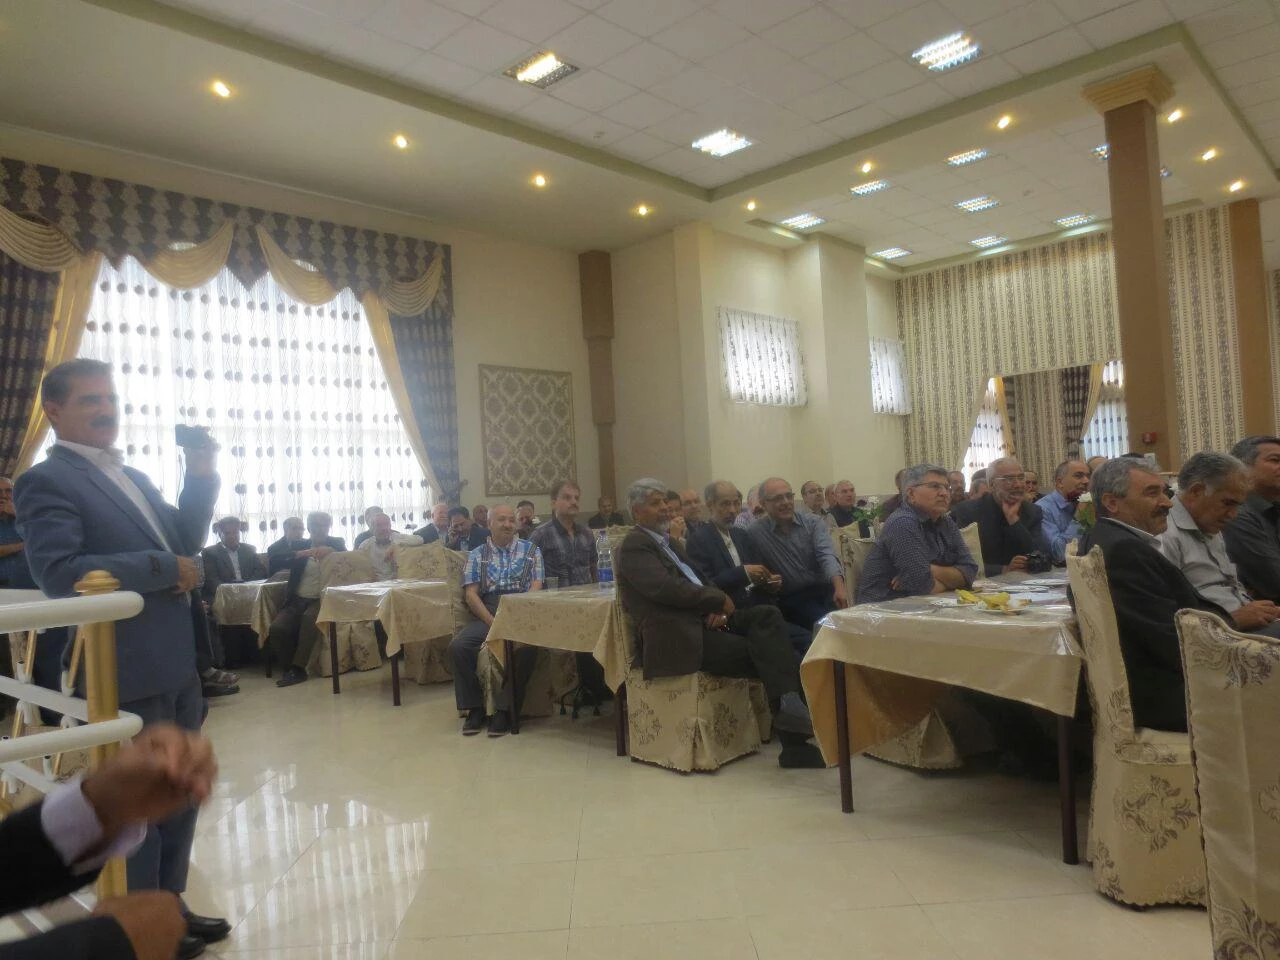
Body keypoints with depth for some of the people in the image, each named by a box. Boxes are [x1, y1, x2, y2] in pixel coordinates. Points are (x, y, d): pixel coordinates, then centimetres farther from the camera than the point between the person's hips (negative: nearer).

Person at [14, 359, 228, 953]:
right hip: (128, 673, -8)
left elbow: (183, 542, 13)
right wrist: (164, 569, -21)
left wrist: (201, 478, 0)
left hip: (177, 662, 8)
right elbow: (58, 573, -23)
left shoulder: (133, 478, 15)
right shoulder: (45, 482, -11)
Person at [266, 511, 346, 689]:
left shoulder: (336, 543, 10)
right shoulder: (301, 545, 13)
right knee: (276, 629, -23)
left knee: (309, 618, -34)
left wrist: (331, 552, -24)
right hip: (298, 600, 3)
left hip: (322, 599, -2)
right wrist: (303, 553, -19)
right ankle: (290, 666, -5)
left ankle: (298, 668, -27)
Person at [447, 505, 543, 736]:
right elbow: (471, 594, 5)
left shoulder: (531, 550, 12)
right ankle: (475, 707, -9)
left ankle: (504, 708, -19)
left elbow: (536, 588, 1)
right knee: (458, 645, -25)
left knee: (525, 646, -34)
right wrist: (493, 623, -12)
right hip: (486, 616, 2)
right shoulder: (476, 555, 15)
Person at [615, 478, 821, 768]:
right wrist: (719, 599, -10)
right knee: (763, 651, -18)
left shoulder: (670, 543, 24)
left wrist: (715, 608, -3)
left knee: (767, 615, -16)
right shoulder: (634, 546, -5)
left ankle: (789, 706, -27)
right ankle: (793, 741, -11)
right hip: (677, 636, -8)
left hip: (702, 619, 8)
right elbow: (666, 588, -20)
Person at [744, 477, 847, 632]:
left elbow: (826, 555, -12)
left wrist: (839, 587, -27)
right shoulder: (754, 534, -1)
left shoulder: (813, 523, 4)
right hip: (792, 599, -3)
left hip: (824, 589, 3)